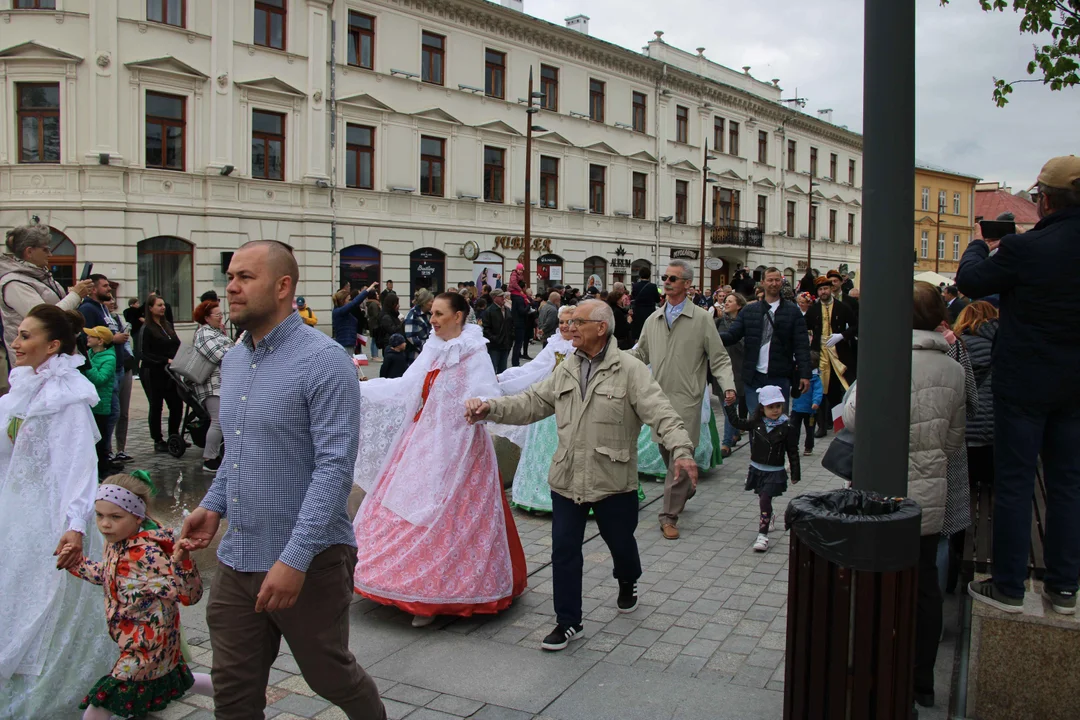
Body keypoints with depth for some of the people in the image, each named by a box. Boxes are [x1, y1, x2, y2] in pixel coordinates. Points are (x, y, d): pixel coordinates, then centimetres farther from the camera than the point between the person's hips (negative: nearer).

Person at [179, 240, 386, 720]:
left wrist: (295, 558, -25)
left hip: (308, 563, -7)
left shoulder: (324, 361, -16)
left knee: (329, 675, 15)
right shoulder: (232, 361, 10)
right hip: (235, 560, 7)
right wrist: (214, 505, 5)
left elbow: (334, 465, -21)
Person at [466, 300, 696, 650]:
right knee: (564, 550, 4)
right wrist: (489, 408, -3)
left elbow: (660, 412, -18)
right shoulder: (566, 370, 7)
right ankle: (568, 622, 19)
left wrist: (681, 450, -33)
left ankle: (628, 582, 51)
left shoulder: (629, 369, -10)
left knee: (620, 541, 17)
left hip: (613, 480, -4)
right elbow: (530, 403, 8)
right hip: (567, 479, 4)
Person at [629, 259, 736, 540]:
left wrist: (728, 386, -16)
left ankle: (669, 515, 1)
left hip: (686, 399, -4)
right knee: (666, 453, 12)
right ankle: (685, 490, 38)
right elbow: (640, 354, 17)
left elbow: (719, 358, -1)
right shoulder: (653, 319, 12)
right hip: (659, 397, 5)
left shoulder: (701, 319, -1)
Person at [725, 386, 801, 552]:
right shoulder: (756, 423, -2)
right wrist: (729, 406, -3)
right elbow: (737, 422, 5)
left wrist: (795, 473, -3)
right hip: (757, 469, 5)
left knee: (765, 500, -12)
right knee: (762, 499, 20)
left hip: (775, 472, -5)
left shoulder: (787, 427, -12)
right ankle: (769, 518, 49)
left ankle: (763, 534, -7)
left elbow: (793, 452, -6)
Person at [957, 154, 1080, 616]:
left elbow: (970, 282, -5)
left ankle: (1008, 587, 11)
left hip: (1024, 383, -5)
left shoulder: (1025, 249, -19)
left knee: (1014, 482, 4)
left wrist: (979, 247, 15)